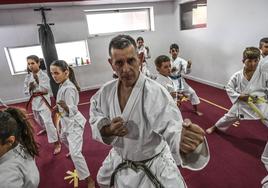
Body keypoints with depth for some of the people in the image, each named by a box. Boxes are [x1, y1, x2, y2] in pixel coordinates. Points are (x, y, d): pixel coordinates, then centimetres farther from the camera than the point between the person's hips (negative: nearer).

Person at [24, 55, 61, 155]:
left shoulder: (44, 75, -13)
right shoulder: (28, 77, 1)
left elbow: (46, 89, -20)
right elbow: (25, 91, 4)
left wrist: (38, 81, -24)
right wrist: (30, 88, -17)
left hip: (43, 100, -6)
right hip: (34, 100, 7)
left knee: (47, 121, -13)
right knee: (38, 119, 27)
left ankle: (56, 143, -7)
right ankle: (44, 128, 61)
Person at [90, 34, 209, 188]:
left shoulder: (156, 93, -29)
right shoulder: (106, 91, -12)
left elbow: (173, 131, -38)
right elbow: (95, 118, 2)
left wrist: (185, 143, -62)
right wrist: (107, 129, -21)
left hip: (154, 166, -4)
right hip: (119, 161, 5)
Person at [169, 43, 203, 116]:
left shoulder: (181, 60, -10)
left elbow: (186, 71, -19)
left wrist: (188, 66, -39)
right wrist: (170, 71, -31)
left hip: (179, 81, 3)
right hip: (170, 80, -3)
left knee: (192, 92, 8)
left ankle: (195, 110, 29)